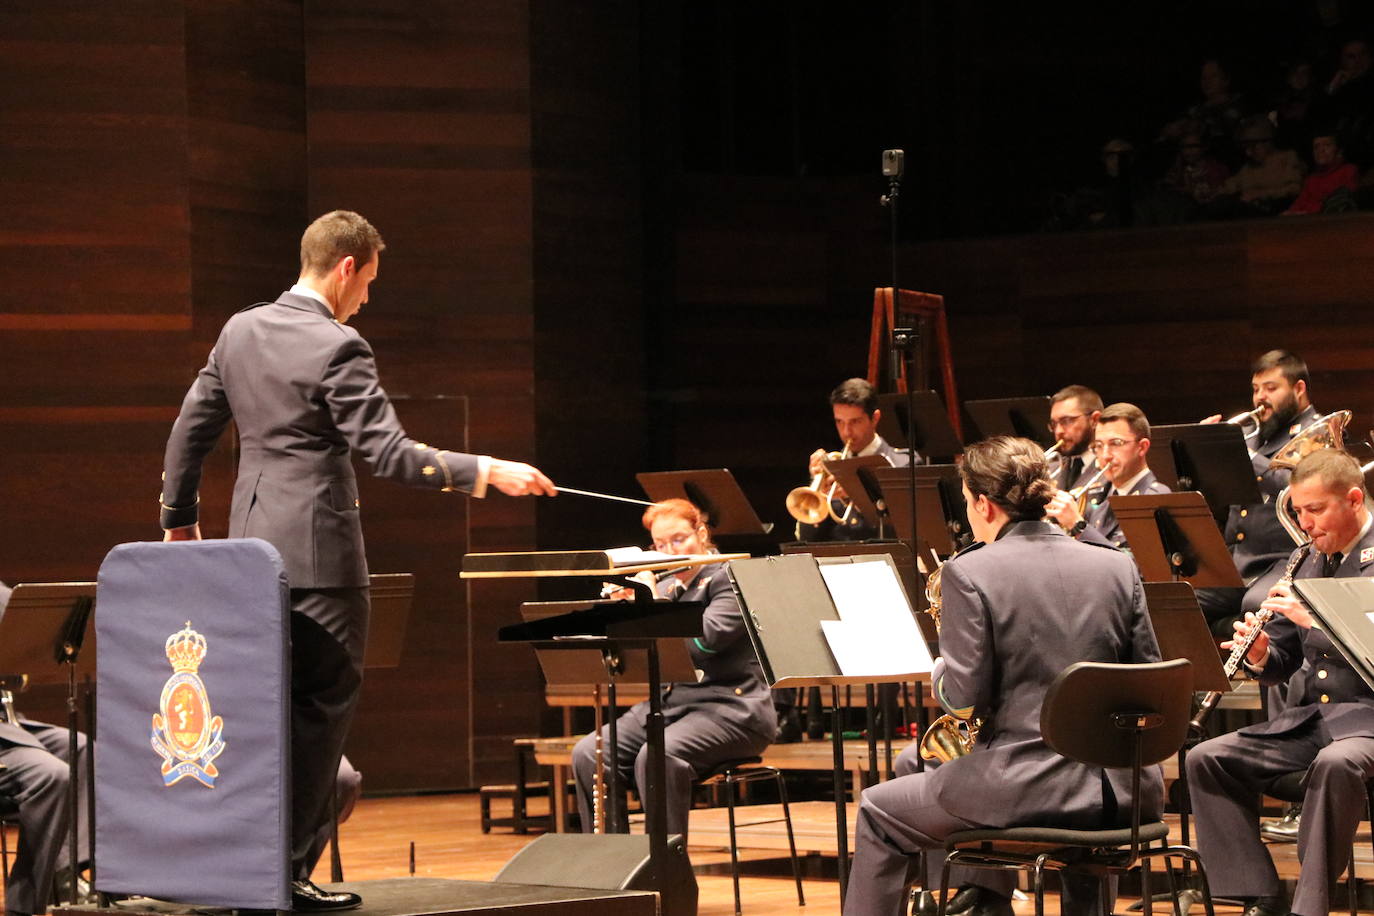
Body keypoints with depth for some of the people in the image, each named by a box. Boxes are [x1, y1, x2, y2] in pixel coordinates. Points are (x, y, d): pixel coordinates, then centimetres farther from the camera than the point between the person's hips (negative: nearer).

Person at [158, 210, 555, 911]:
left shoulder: (241, 332, 9)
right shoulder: (338, 349, -14)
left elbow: (189, 429, 14)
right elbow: (387, 454, -20)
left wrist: (179, 519, 25)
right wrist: (487, 473, -17)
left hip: (253, 545, 8)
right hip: (317, 550, -8)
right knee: (322, 706, -1)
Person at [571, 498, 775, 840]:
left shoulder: (730, 579, -3)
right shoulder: (665, 587, 18)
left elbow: (705, 640, -20)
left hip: (729, 706, -7)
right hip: (669, 704, 7)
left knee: (657, 756, -35)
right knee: (588, 755, -15)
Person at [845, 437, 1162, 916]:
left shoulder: (970, 572, -7)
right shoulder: (1119, 567, 5)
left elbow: (963, 700, -10)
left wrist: (940, 670, 11)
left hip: (1023, 787, -4)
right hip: (1120, 794, 5)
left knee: (878, 812, 20)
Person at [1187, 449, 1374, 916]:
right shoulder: (1304, 561, 14)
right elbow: (1282, 664, 17)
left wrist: (1314, 620, -24)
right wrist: (1260, 655, -6)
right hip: (1305, 718, 7)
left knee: (1336, 763, -39)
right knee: (1206, 759, -9)